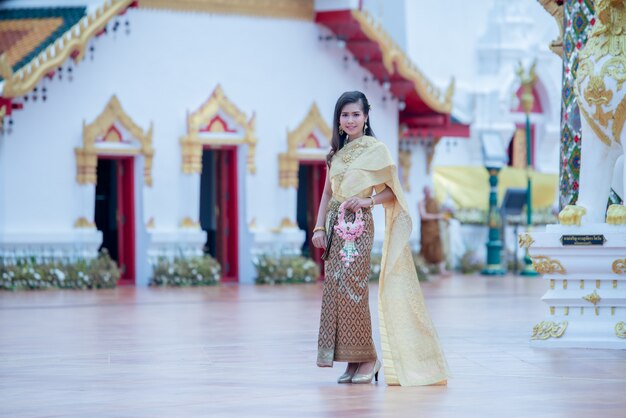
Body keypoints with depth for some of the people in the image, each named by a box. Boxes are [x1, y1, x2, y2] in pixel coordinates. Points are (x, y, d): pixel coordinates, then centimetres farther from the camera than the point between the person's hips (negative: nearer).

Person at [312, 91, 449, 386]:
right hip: (335, 226, 6)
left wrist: (368, 200, -17)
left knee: (351, 289, -13)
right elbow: (327, 193, 16)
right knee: (335, 290, 2)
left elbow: (392, 191, -2)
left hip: (358, 225, -6)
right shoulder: (336, 152, 15)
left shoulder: (375, 149, -2)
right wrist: (319, 227, 7)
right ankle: (352, 360, 6)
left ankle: (367, 357, -4)